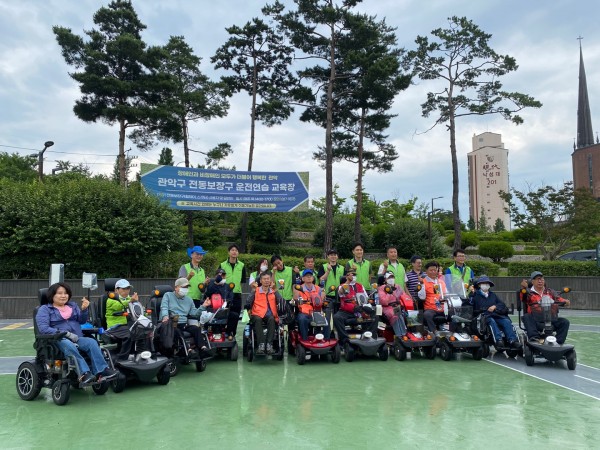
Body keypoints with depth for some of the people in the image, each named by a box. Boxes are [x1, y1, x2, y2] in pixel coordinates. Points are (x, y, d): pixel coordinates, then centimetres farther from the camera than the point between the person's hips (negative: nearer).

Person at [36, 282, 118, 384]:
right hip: (58, 340, -4)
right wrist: (67, 334, -18)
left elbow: (82, 321, 13)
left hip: (77, 338, 4)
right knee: (69, 345, -38)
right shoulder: (44, 309, 8)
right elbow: (43, 328, -8)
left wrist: (84, 309, -8)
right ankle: (84, 374, -48)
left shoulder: (73, 305, 24)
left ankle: (102, 371, -40)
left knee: (92, 342, -28)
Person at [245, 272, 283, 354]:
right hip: (257, 315, -1)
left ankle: (269, 345, -37)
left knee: (271, 319, -32)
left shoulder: (274, 291, 17)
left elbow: (282, 302, 0)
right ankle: (261, 344, -39)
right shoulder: (255, 291, 12)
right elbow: (248, 304, 3)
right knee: (258, 319, -34)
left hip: (270, 315, 1)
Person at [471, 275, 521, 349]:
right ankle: (498, 340, -50)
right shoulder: (476, 295, 15)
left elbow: (502, 304, 21)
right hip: (484, 316, -4)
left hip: (497, 315, 4)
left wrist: (495, 306, 2)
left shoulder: (493, 295, 31)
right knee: (491, 321, -36)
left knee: (507, 321, -24)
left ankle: (513, 340, -38)